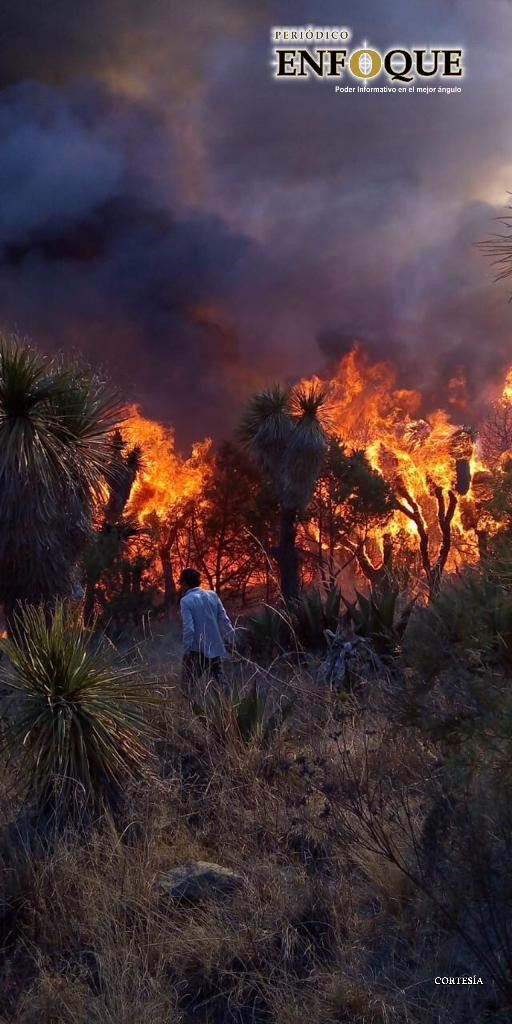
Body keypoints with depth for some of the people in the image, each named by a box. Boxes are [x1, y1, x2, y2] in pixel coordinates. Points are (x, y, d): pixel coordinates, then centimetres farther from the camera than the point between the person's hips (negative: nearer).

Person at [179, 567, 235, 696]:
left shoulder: (186, 601, -9)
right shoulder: (212, 595, 5)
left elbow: (188, 629, -17)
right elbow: (224, 620, 4)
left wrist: (186, 651, -12)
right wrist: (233, 640, 11)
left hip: (197, 651, -5)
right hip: (215, 648, 5)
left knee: (188, 685, 5)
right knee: (220, 683, 11)